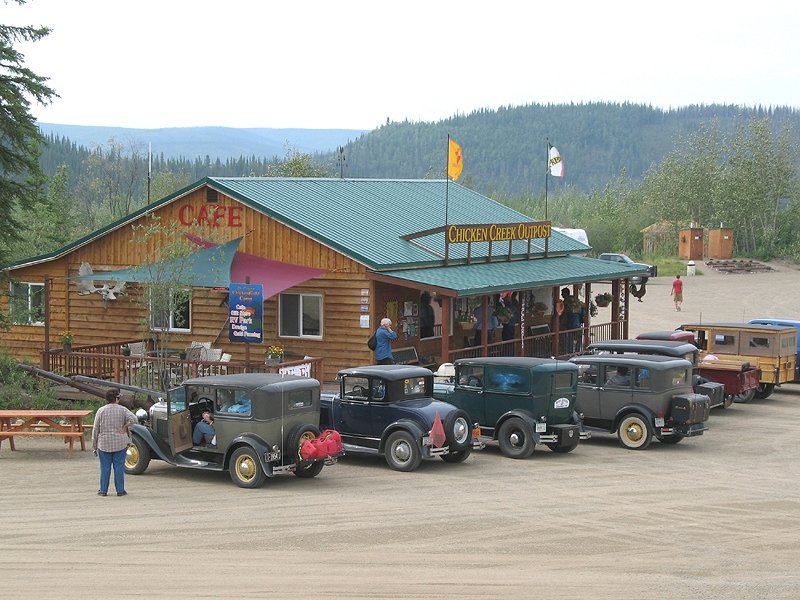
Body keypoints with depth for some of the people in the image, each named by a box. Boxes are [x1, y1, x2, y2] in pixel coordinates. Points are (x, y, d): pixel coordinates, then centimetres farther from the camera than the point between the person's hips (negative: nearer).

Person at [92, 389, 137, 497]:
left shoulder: (101, 411, -1)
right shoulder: (122, 409, -4)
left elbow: (95, 429, 1)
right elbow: (133, 419, -19)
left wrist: (94, 445, 8)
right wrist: (125, 427, -5)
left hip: (104, 444, 1)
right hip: (120, 443, -1)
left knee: (105, 467, 8)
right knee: (119, 466, 5)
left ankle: (103, 490, 12)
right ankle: (120, 490, 8)